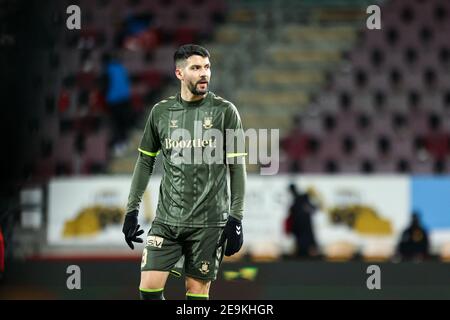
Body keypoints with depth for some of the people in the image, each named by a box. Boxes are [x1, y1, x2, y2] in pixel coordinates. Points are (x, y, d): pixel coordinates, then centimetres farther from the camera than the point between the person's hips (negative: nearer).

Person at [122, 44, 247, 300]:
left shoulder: (225, 111, -2)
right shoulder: (161, 112, 6)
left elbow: (237, 167, -2)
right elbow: (145, 161, 14)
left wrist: (235, 219, -7)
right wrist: (132, 210, 10)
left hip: (208, 221, -2)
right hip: (167, 219, 2)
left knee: (197, 289, 1)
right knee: (149, 286, -7)